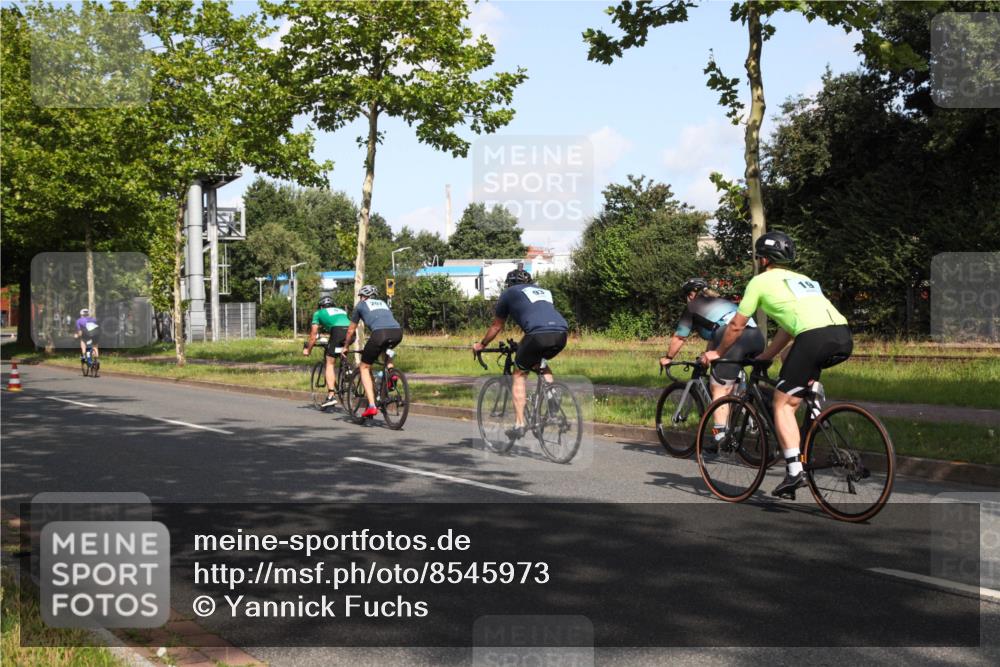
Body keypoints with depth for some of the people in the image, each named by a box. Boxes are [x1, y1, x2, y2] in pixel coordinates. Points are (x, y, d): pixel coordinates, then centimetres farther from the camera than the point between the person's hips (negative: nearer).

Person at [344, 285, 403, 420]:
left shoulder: (361, 305, 25)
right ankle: (390, 371, 15)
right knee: (386, 349, 40)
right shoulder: (383, 303, 36)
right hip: (398, 332, 4)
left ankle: (371, 405, -2)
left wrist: (346, 347, 49)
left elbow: (351, 331, 32)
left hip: (380, 333, -4)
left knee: (364, 367, 11)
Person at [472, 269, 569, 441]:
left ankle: (519, 425, 8)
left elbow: (496, 326, 30)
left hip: (538, 334, -5)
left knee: (519, 374, 14)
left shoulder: (509, 293, 22)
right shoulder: (544, 291, 36)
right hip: (561, 333, 5)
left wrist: (480, 345, 47)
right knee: (541, 365, 33)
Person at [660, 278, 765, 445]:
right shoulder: (721, 301, 37)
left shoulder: (693, 307, 17)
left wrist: (668, 358, 34)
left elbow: (679, 338, 21)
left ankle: (720, 436, -9)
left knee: (719, 390, -2)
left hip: (734, 338, -7)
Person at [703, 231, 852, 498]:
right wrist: (766, 356, 47)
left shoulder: (761, 281, 15)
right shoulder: (801, 279, 34)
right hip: (845, 337, 7)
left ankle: (794, 471, -6)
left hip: (816, 338, -7)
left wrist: (717, 353, 35)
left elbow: (736, 326, 20)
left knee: (781, 402, 3)